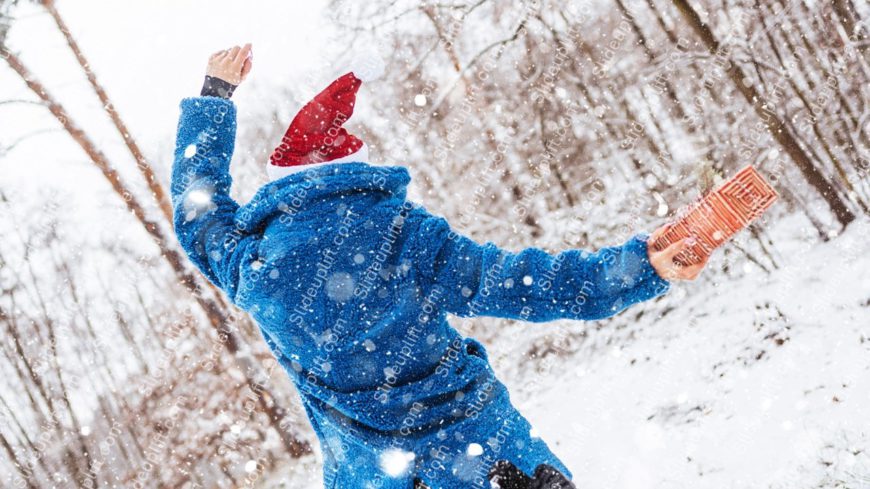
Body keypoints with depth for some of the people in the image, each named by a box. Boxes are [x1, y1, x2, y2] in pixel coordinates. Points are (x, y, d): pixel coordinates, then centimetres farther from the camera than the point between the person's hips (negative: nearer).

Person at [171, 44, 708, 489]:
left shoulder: (251, 269, -7)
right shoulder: (403, 231, -16)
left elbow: (198, 207, 12)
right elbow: (515, 281, -19)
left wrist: (215, 95, 21)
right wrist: (640, 267, -20)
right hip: (469, 432, -2)